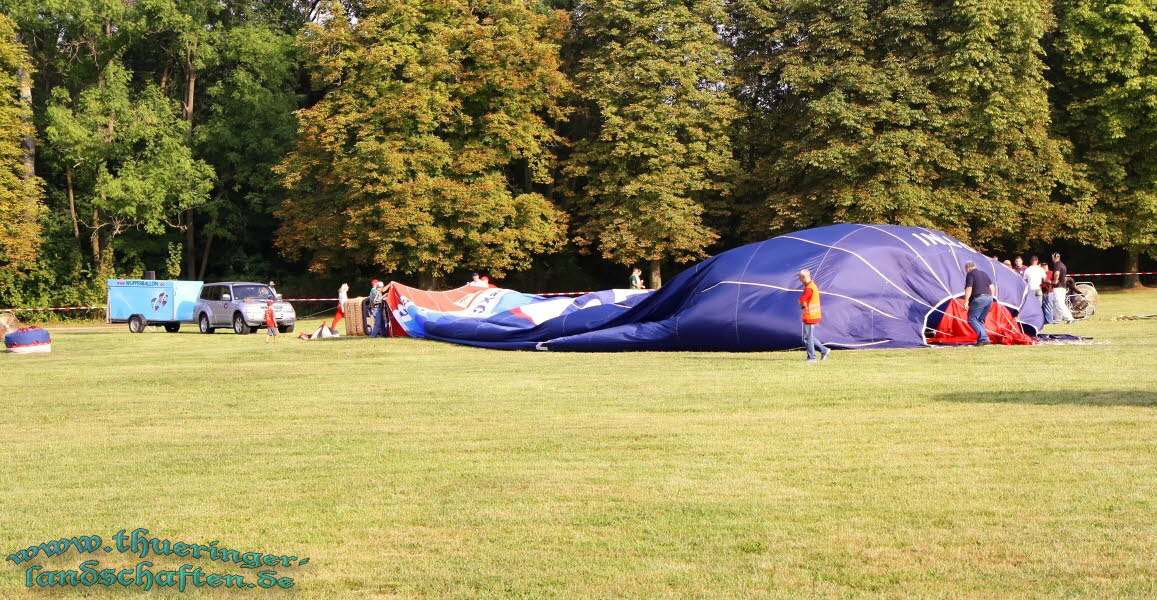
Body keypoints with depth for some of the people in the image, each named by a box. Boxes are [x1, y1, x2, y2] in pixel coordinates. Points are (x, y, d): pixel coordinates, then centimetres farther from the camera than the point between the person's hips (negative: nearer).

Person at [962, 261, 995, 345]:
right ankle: (982, 338, 11)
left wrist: (966, 301, -10)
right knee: (981, 320, 18)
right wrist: (991, 298, 25)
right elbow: (992, 287, 20)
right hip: (989, 298, 8)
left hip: (978, 299, -8)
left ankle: (983, 338, -18)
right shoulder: (984, 274, 21)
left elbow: (969, 289, -12)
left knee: (972, 319, -5)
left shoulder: (970, 274, -3)